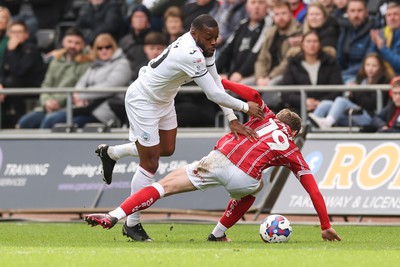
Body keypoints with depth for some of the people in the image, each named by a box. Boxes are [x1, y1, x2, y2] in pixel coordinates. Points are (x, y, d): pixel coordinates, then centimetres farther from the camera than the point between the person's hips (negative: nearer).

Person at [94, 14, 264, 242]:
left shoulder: (204, 47, -8)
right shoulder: (190, 55, -36)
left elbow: (217, 83, -4)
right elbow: (214, 94, -31)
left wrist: (233, 120, -10)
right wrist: (245, 107, -18)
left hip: (163, 101, 9)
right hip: (142, 101, -9)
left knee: (167, 150, 23)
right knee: (150, 165, -3)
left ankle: (110, 153, 41)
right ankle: (132, 224, 11)